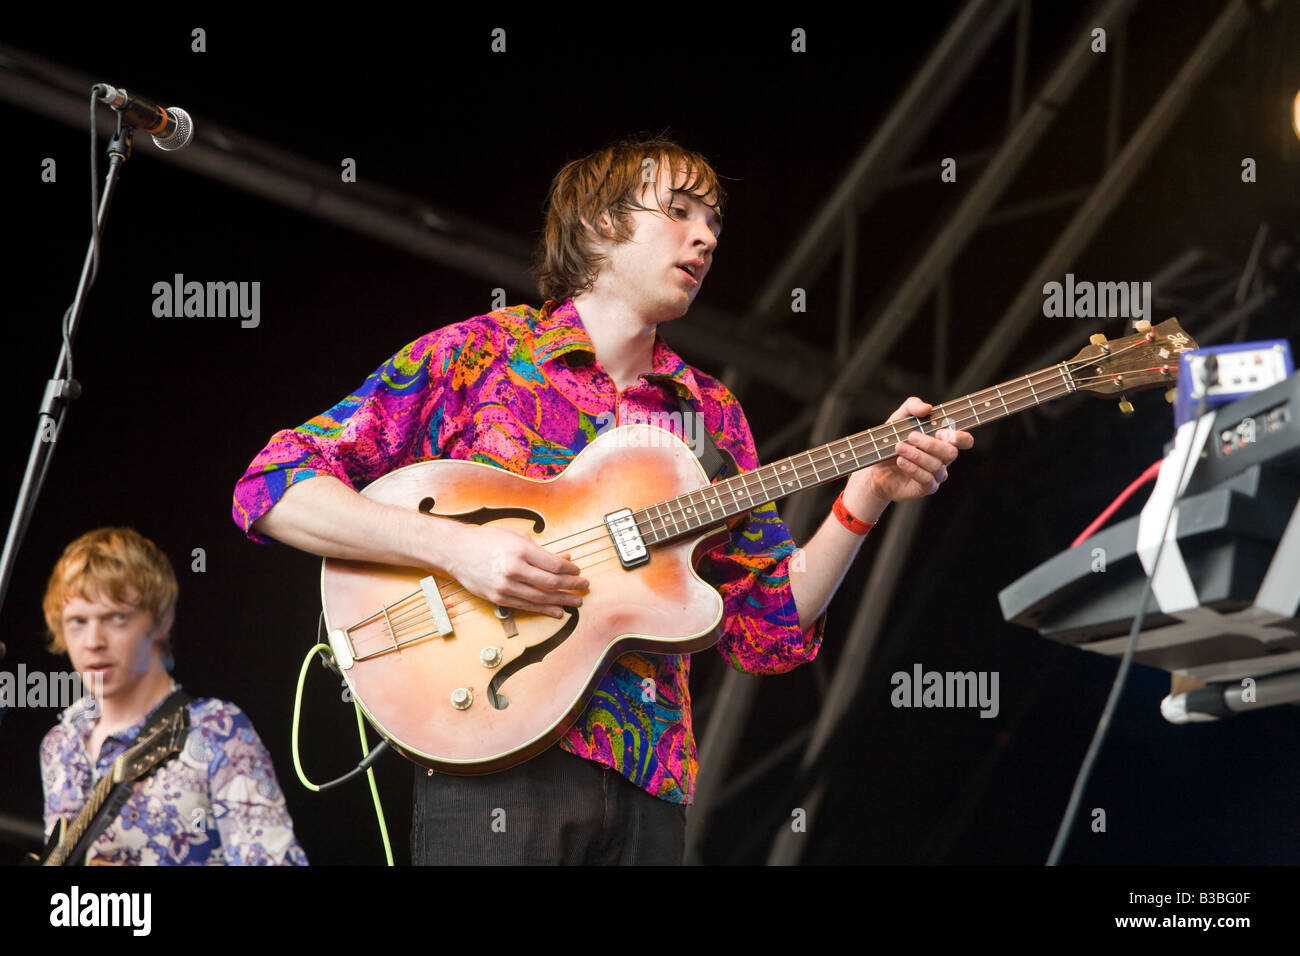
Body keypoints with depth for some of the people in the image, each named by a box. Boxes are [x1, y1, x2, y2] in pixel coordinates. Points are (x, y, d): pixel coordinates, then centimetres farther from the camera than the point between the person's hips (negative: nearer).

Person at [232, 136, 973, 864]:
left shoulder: (712, 413, 16)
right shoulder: (473, 356, 3)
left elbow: (767, 629, 12)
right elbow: (274, 486, -4)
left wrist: (865, 496, -1)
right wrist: (453, 545, -16)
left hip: (650, 785, 5)